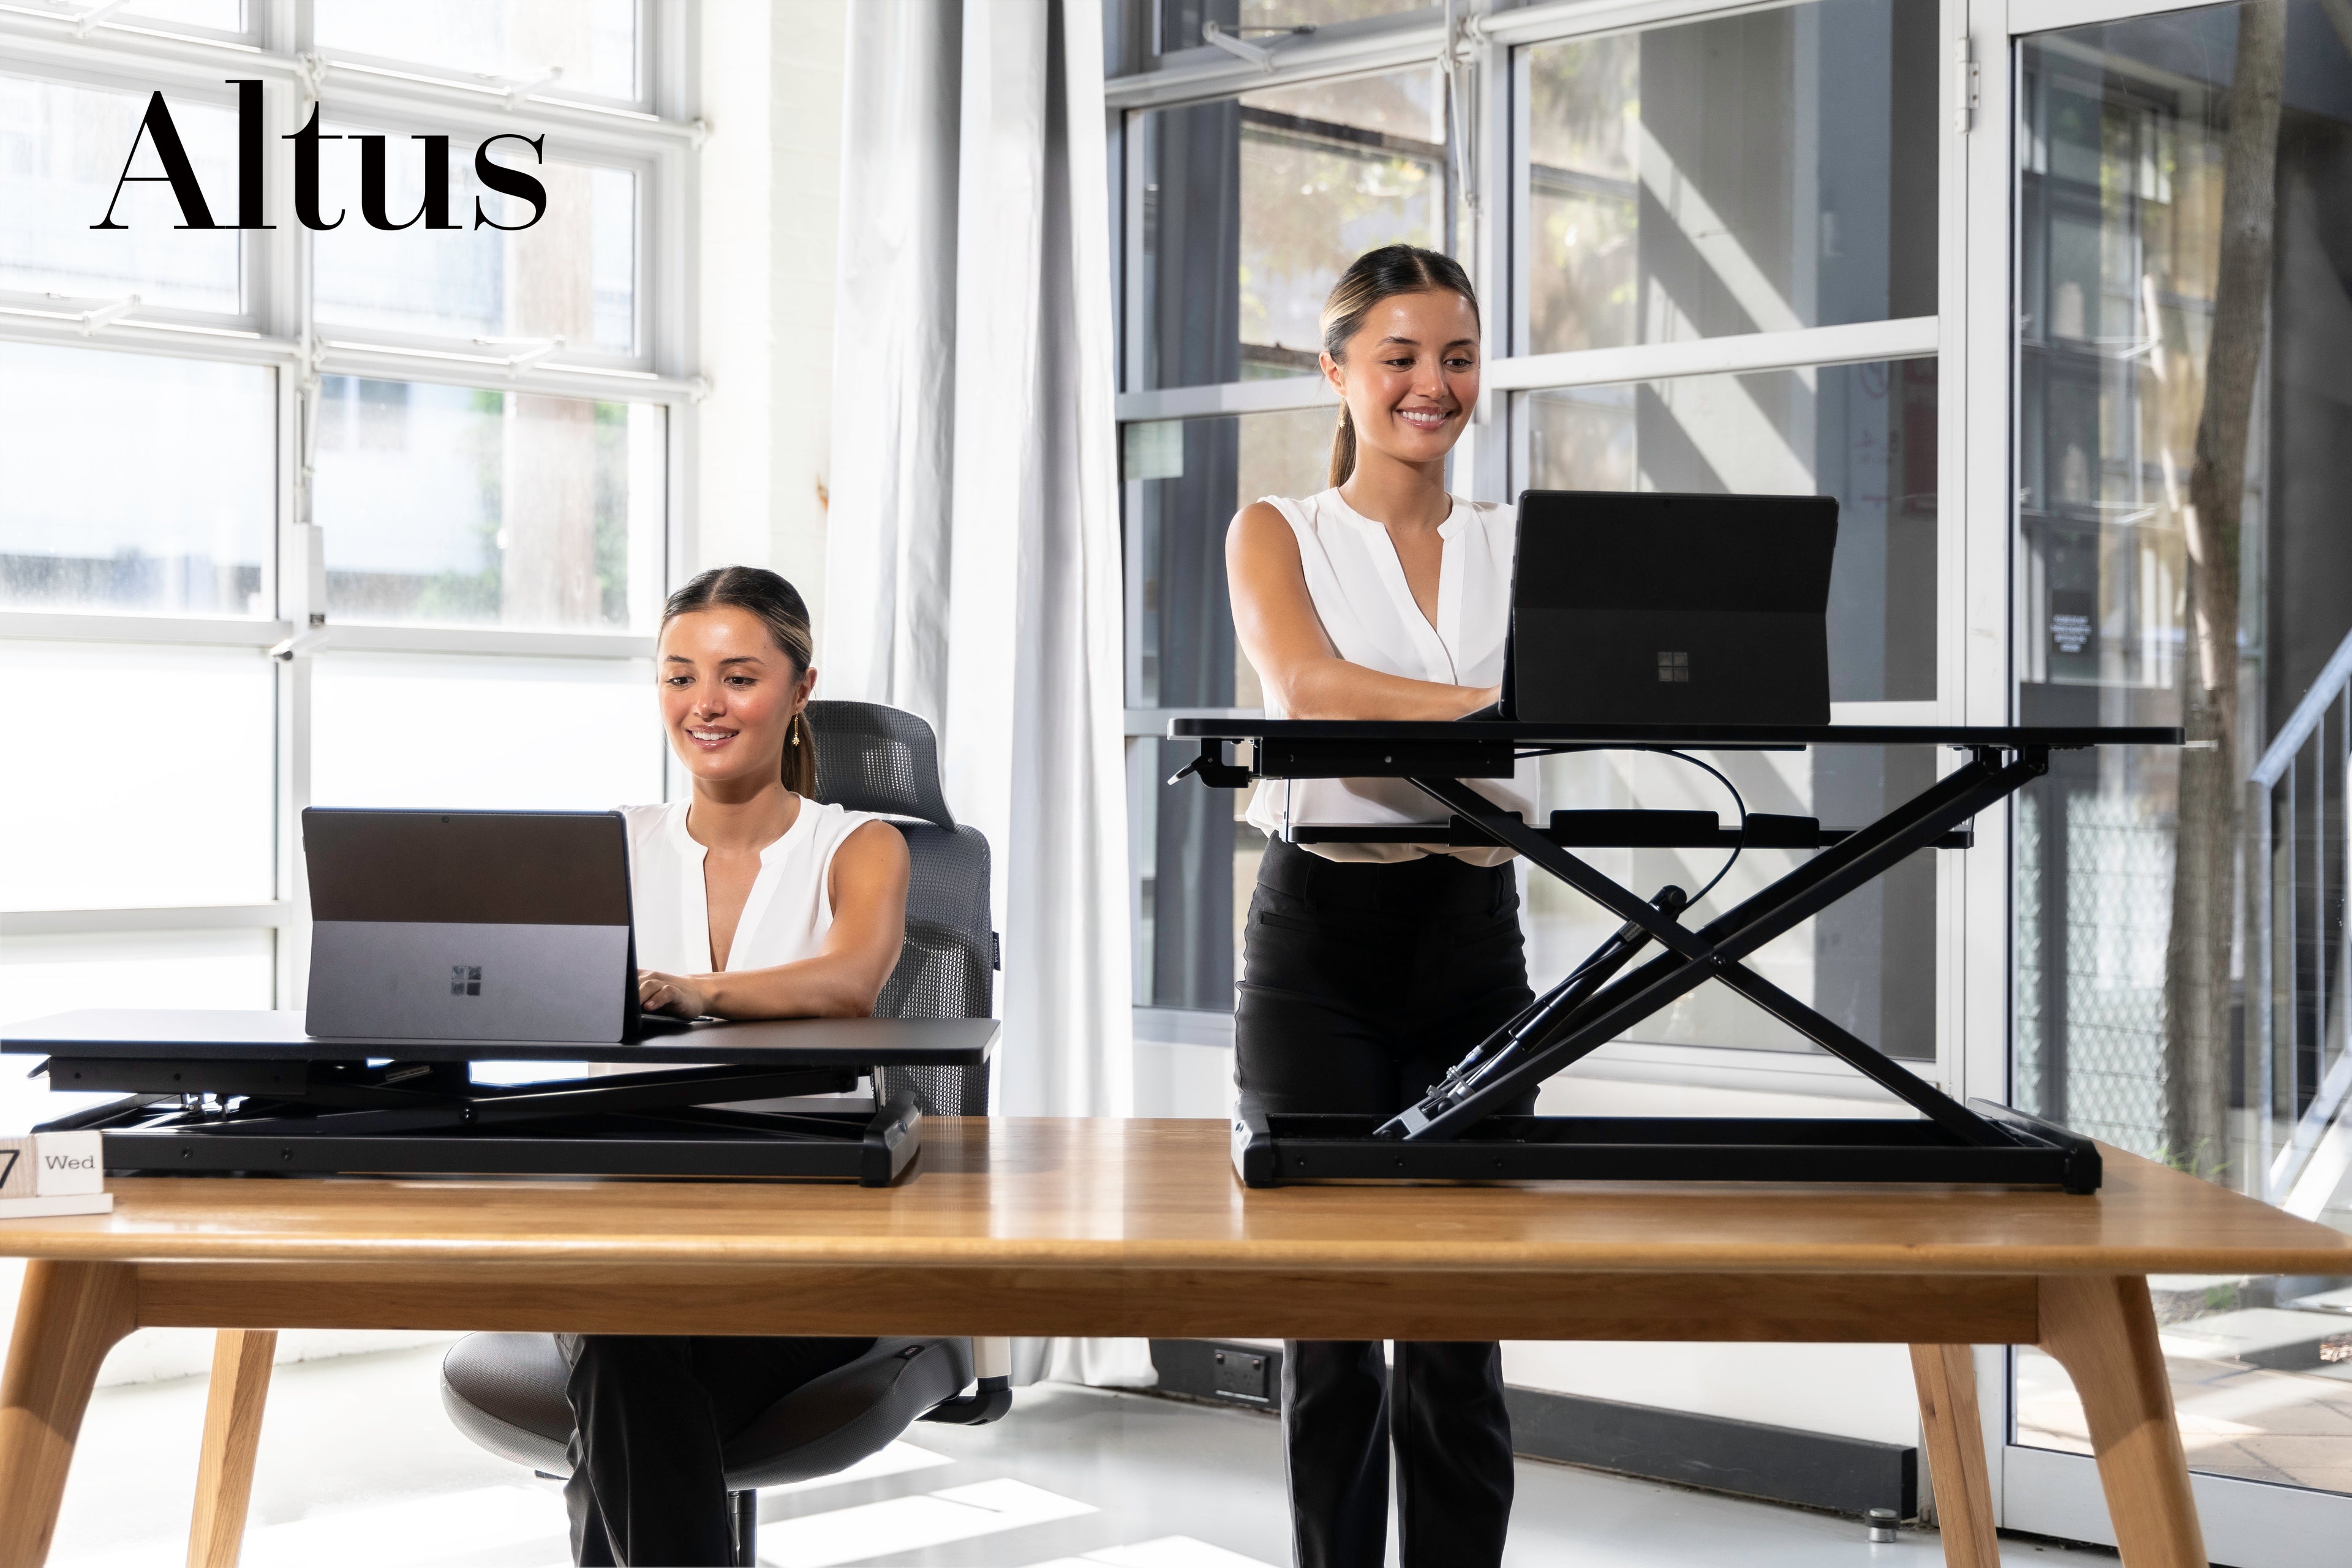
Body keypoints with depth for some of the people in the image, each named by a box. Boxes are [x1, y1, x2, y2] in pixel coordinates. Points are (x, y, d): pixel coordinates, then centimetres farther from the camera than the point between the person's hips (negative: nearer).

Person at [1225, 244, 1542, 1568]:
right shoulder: (1279, 533, 5)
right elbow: (1308, 686, -15)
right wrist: (1501, 704, -30)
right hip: (1323, 928, -2)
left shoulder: (1522, 545, 14)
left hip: (1473, 927, 2)